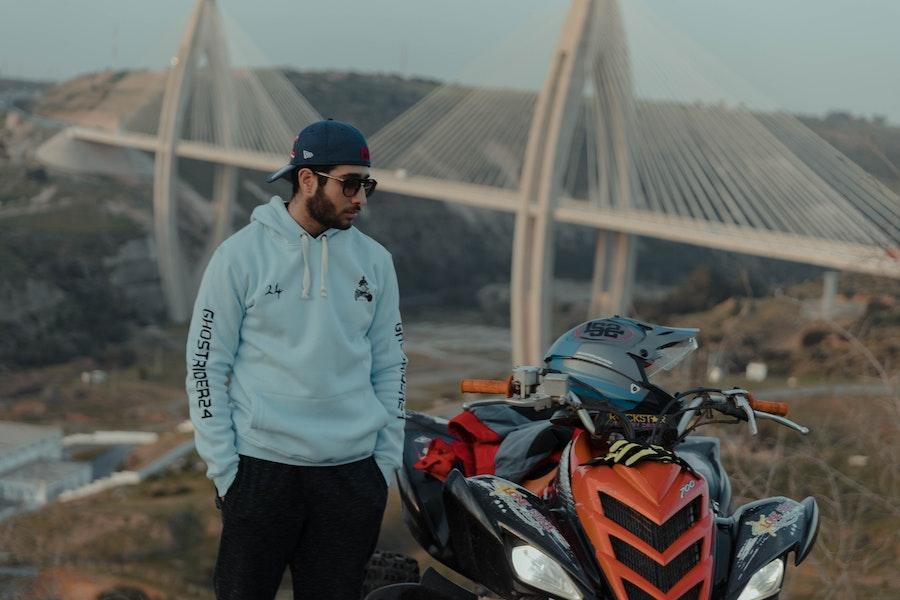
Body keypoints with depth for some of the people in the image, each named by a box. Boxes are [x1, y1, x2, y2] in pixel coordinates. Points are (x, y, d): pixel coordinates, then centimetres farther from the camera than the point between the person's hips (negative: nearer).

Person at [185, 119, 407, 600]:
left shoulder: (374, 261, 7)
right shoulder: (242, 254, -4)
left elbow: (390, 365, 12)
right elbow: (206, 364, -3)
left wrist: (386, 461, 7)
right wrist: (222, 465, -7)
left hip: (352, 473, 3)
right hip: (261, 469, -3)